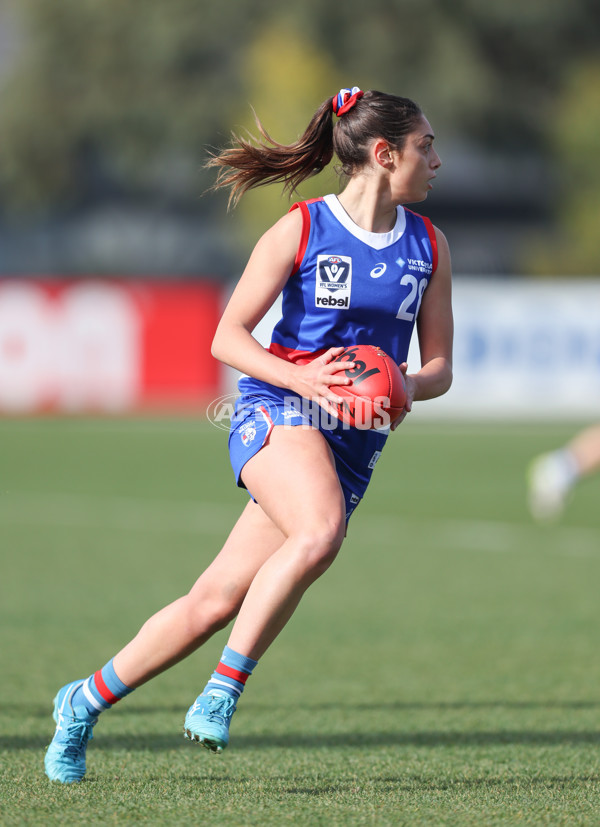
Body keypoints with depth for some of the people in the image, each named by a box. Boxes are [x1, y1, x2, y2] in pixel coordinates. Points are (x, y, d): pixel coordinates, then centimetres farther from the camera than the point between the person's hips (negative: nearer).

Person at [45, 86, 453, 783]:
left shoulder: (429, 246, 11)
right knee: (319, 534, -36)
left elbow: (439, 365, 14)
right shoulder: (299, 230, -4)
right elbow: (227, 337, -4)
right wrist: (302, 378, -20)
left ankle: (85, 701, 16)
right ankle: (223, 688, -23)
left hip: (354, 441, 4)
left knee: (215, 602, -1)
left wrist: (410, 387, -10)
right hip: (277, 410, -4)